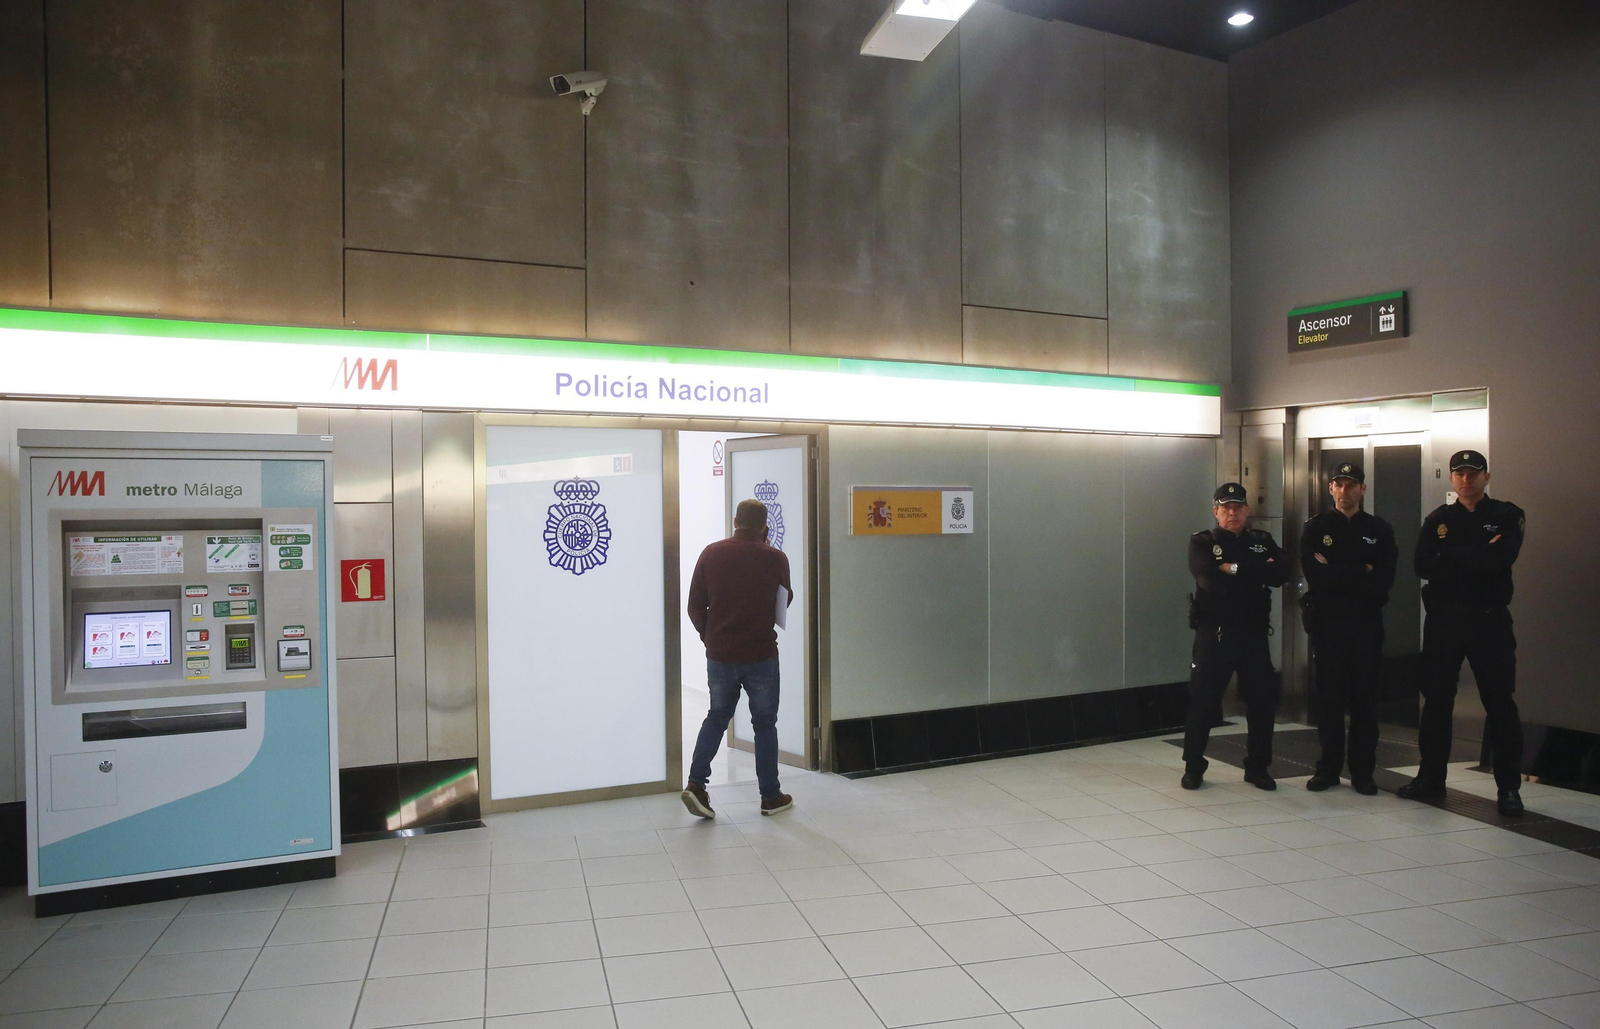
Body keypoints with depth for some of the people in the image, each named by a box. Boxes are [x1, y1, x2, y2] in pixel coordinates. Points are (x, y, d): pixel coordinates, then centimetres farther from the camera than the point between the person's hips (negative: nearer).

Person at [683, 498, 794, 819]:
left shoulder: (711, 554, -2)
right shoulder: (775, 558, -7)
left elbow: (695, 605, 0)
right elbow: (785, 601, 10)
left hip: (719, 655, 2)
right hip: (761, 654, -2)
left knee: (716, 717, 18)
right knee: (765, 723, 10)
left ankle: (696, 783, 5)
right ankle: (770, 796, 17)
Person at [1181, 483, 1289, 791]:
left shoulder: (1263, 542, 11)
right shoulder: (1202, 543, 1)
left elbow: (1281, 574, -8)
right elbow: (1209, 578, -18)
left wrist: (1235, 569, -14)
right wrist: (1256, 572, -12)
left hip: (1253, 633, 3)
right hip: (1214, 632, -3)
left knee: (1262, 701, 7)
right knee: (1203, 701, 0)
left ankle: (1257, 767, 22)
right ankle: (1193, 766, 13)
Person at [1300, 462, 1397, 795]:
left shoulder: (1379, 529, 8)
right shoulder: (1316, 528, 5)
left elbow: (1384, 579, -5)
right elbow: (1314, 575, -10)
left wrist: (1337, 573, -10)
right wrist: (1361, 571, -9)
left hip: (1366, 622, 1)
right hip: (1327, 621, -1)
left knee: (1365, 698, 2)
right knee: (1329, 697, 3)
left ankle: (1363, 771, 11)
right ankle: (1328, 768, 11)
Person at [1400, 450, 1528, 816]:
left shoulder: (1507, 516, 2)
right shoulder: (1437, 520, 10)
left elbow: (1501, 559, -18)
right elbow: (1423, 566, -5)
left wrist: (1451, 557, -9)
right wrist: (1477, 556, -10)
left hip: (1489, 620, -3)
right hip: (1443, 619, 3)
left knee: (1499, 703, 0)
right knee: (1436, 700, 8)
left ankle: (1509, 787, 9)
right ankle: (1430, 777, 18)